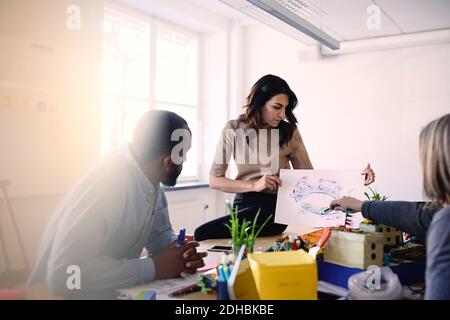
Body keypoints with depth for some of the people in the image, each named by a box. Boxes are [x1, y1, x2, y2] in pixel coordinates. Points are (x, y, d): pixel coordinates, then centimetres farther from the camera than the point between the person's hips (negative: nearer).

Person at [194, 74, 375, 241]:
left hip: (275, 206, -3)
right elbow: (214, 180, -3)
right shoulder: (233, 130, 0)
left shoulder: (289, 132, 0)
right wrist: (254, 185, -18)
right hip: (242, 203, 3)